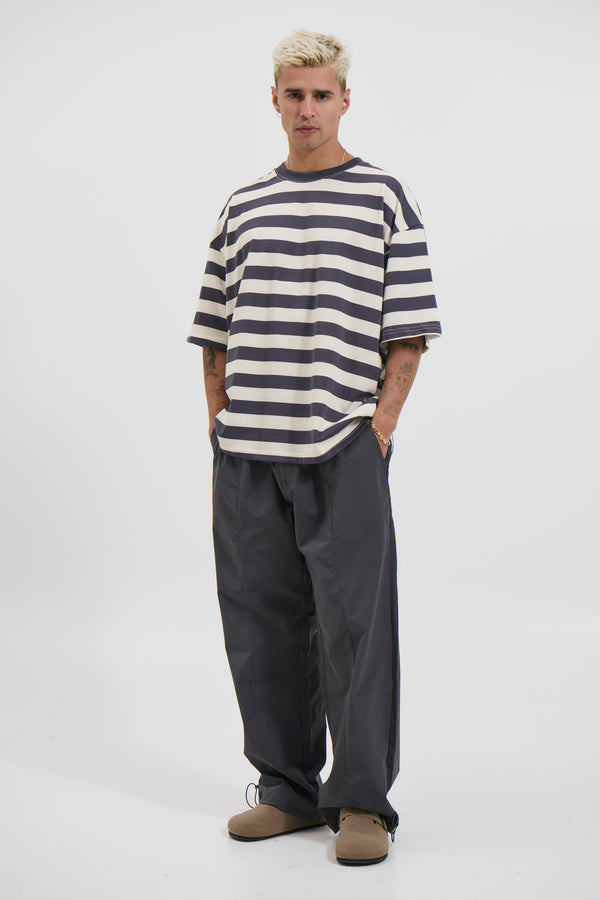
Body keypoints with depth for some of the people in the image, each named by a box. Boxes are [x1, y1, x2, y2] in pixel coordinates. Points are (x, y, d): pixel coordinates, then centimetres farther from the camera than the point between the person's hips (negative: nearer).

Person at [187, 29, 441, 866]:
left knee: (354, 625, -3)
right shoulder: (243, 207, 15)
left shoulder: (384, 198, 4)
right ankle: (287, 789, 21)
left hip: (344, 450, -4)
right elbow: (216, 329, 17)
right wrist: (220, 419, 7)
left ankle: (363, 802, 7)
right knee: (261, 622, 8)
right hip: (247, 453, 4)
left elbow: (408, 331, 0)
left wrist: (381, 425, -8)